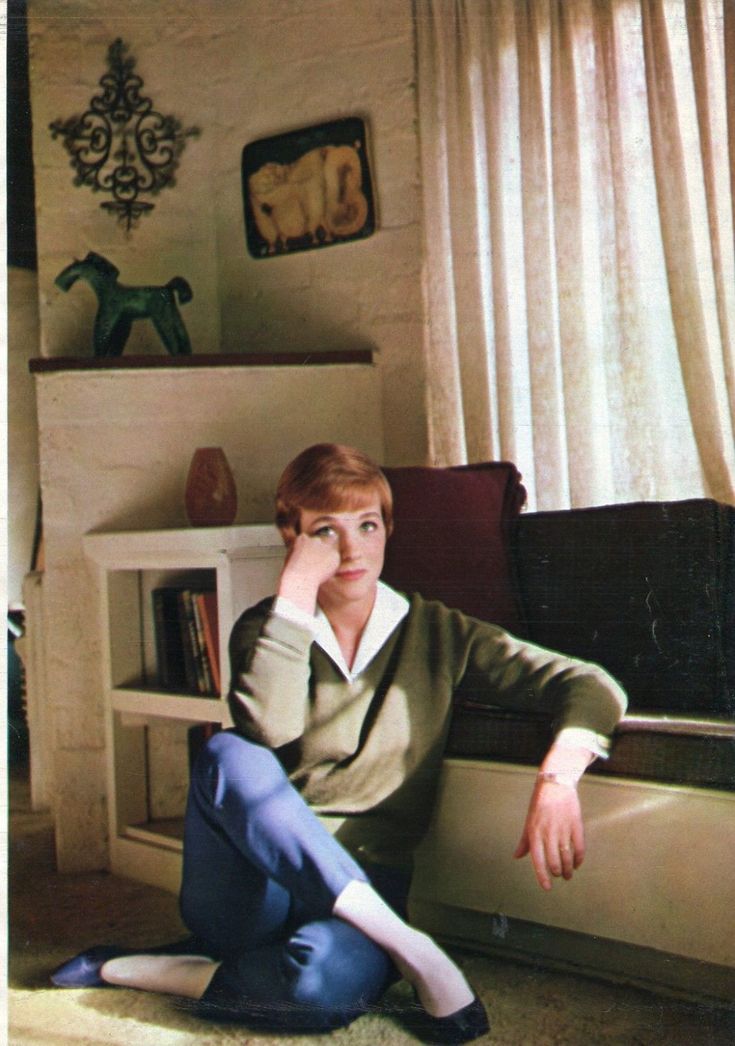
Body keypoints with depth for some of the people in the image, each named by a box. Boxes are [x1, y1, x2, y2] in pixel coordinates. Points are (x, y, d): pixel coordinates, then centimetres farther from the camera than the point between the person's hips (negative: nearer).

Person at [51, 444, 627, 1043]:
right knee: (231, 756, -31)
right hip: (254, 888, 1)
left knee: (329, 977, -38)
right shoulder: (265, 629, 7)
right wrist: (297, 589, -15)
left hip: (362, 889, -1)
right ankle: (412, 952, -28)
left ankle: (131, 971, -13)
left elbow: (591, 688, -4)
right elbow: (269, 729, -17)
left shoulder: (437, 634, 5)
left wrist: (557, 777, -24)